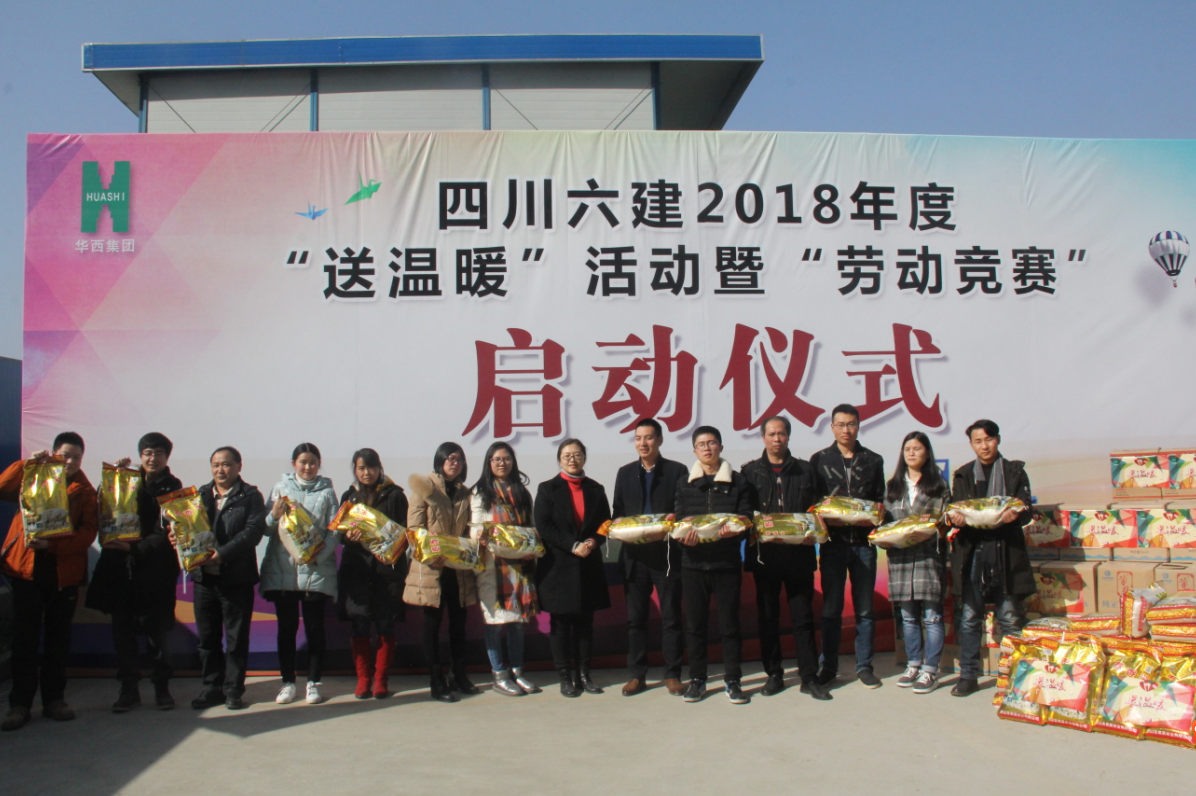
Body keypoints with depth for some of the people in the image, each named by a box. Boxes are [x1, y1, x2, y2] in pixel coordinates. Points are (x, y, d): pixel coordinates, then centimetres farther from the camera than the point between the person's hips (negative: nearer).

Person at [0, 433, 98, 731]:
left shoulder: (85, 491, 7)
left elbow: (88, 532, -4)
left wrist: (52, 544, -19)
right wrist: (27, 464, -19)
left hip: (64, 571, 1)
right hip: (27, 568, -1)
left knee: (58, 639, 7)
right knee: (24, 639, -1)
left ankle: (54, 699, 17)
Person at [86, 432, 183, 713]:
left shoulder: (173, 488, 0)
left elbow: (166, 532, -8)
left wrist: (136, 547, -20)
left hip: (156, 568, -3)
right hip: (122, 566, 3)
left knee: (158, 630, 1)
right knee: (122, 628, 4)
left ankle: (162, 686, 13)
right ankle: (128, 688, 14)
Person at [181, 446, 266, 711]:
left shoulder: (250, 496, 0)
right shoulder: (200, 494, 15)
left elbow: (253, 531, -12)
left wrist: (223, 553, -23)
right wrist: (178, 536, -12)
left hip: (237, 577, -4)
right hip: (204, 576, 4)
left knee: (236, 637, 3)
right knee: (207, 637, 9)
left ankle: (233, 689, 12)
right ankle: (212, 687, 20)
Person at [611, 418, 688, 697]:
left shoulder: (677, 471, 4)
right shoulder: (625, 473, 14)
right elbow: (617, 511, 15)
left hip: (667, 552, -3)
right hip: (635, 554, 3)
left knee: (671, 616, 2)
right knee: (635, 617, 6)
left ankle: (672, 675, 11)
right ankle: (637, 675, 14)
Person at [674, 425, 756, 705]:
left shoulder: (738, 483, 7)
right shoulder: (684, 484, 12)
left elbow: (746, 520, 2)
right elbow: (678, 520, 6)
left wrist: (734, 531, -20)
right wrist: (684, 535, -16)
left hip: (727, 561, -1)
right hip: (693, 561, 1)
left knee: (729, 621, 2)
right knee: (695, 621, 5)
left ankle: (732, 680, 11)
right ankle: (697, 679, 15)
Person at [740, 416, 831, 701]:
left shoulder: (806, 470, 11)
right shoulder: (750, 471, 9)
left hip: (799, 553, 0)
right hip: (764, 554, 0)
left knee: (803, 616, 1)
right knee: (767, 616, 6)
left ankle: (809, 677, 8)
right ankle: (774, 674, 16)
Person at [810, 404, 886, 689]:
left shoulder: (873, 460, 10)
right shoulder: (819, 460, 6)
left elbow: (880, 500, 12)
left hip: (863, 541, 1)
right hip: (833, 542, -1)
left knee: (865, 608, 6)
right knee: (831, 608, 4)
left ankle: (864, 665, 16)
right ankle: (828, 666, 13)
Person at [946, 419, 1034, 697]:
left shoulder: (1015, 472, 9)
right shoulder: (963, 475, 14)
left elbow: (1026, 510, 1)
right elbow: (956, 509, 7)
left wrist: (1014, 515, -21)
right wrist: (955, 518, -17)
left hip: (1006, 551, -1)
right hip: (971, 551, 1)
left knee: (1010, 617, -1)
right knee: (969, 617, 2)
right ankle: (968, 675, 9)